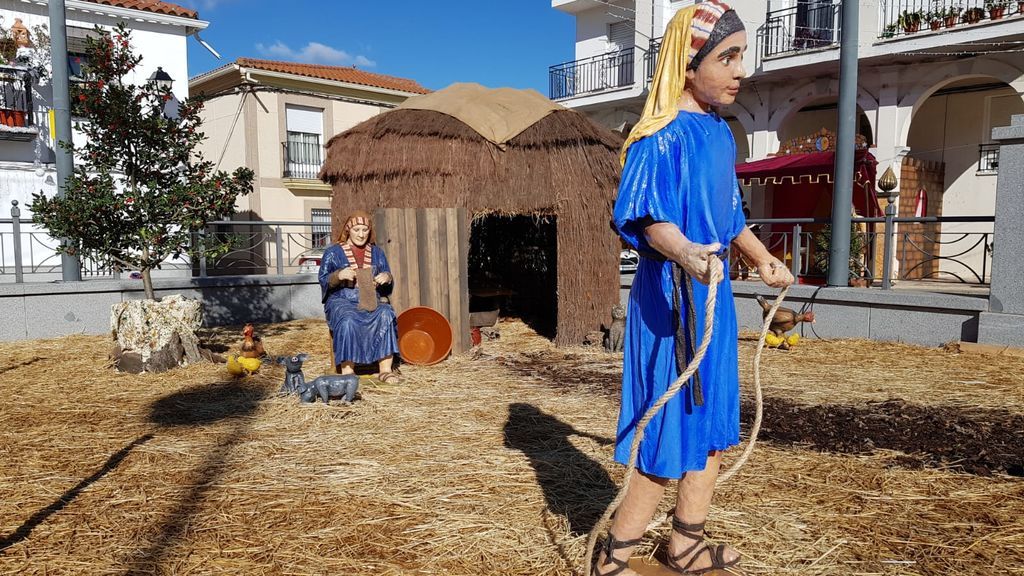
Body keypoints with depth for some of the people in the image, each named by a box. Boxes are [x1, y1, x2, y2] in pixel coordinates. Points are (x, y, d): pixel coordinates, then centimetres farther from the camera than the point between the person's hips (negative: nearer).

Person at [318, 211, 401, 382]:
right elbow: (324, 281, 2)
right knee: (348, 320, -37)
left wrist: (387, 278, -8)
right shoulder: (333, 252, 8)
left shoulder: (377, 253, 17)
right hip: (341, 300, -2)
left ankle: (386, 370, -33)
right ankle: (347, 370, -34)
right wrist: (339, 275, -19)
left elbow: (387, 287, 17)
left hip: (370, 301, 2)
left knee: (386, 314, -31)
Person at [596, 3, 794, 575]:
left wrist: (763, 258, 33)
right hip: (672, 295, -9)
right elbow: (647, 216, -24)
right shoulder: (663, 135, -14)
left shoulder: (721, 133, 12)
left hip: (714, 292, 9)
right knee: (669, 429, -4)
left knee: (715, 424, 14)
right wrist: (684, 253, -43)